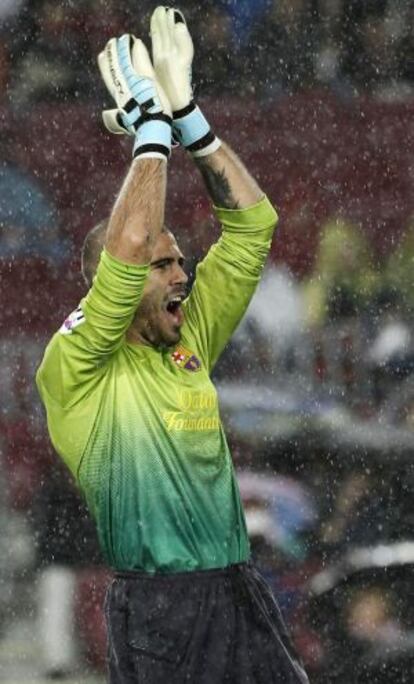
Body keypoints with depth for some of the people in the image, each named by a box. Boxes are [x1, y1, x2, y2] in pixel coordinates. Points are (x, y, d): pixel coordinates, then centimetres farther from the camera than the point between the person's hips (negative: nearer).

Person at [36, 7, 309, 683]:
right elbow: (129, 246, -18)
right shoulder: (79, 367, -4)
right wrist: (151, 129, -8)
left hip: (243, 597, 7)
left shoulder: (190, 345, 15)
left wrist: (186, 110, 9)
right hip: (159, 613, -7)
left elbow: (251, 224, 15)